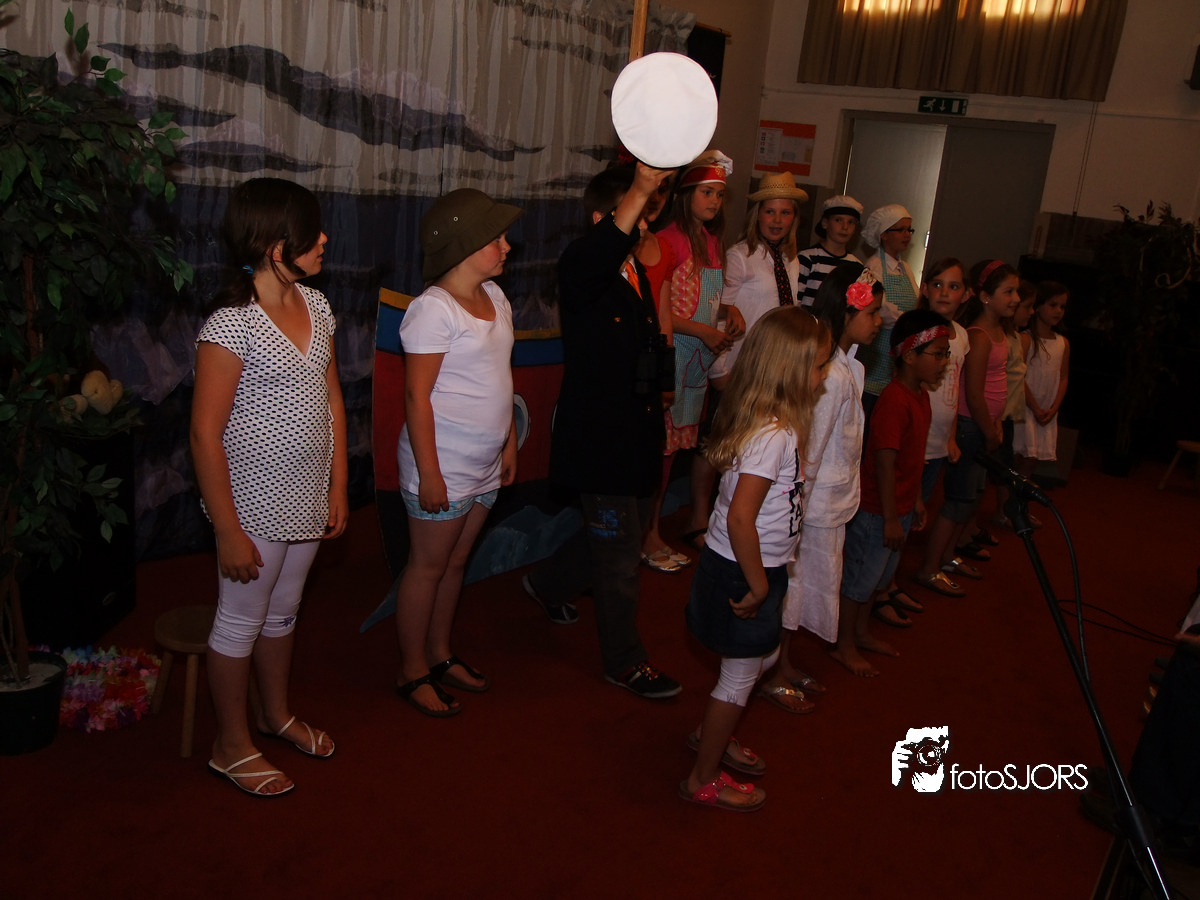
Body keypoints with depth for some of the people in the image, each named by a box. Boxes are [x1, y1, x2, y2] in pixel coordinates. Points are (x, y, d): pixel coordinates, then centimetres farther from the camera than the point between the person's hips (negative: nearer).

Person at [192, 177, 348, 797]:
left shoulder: (315, 305, 1)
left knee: (282, 611, 23)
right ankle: (232, 745, 30)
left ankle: (276, 713, 44)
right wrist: (229, 532, -17)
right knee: (240, 623, 11)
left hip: (308, 499, 7)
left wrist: (338, 488, 9)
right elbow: (205, 434, -19)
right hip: (254, 504, -7)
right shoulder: (229, 327, -21)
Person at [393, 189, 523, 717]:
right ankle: (413, 673, 22)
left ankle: (440, 655, 34)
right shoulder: (433, 308, -18)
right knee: (428, 566, 6)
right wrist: (429, 473, -19)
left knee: (456, 561, 18)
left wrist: (510, 443, 16)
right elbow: (416, 395, -18)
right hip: (443, 464, -8)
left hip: (485, 464, 8)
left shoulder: (494, 296, 8)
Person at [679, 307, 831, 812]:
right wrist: (758, 584, -21)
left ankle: (710, 735, 45)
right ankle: (703, 780, 25)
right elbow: (740, 518, -32)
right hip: (741, 572, -9)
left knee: (764, 657, 26)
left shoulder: (773, 424, 3)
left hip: (750, 568, 9)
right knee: (740, 676, 7)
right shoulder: (774, 435, -27)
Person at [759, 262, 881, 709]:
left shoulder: (848, 366, 5)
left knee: (804, 584, 20)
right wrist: (795, 516, -20)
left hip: (833, 501, 9)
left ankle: (785, 663, 37)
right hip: (817, 504, -9)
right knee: (792, 583, 6)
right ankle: (773, 675, 24)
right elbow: (808, 455, -23)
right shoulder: (832, 377, -25)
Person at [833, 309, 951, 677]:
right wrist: (890, 518, -22)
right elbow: (884, 463, -25)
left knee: (881, 575, 22)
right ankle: (844, 645, 20)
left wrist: (915, 500, 20)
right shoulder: (894, 402, -24)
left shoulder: (921, 396, 6)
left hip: (899, 507, 10)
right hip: (876, 510, -9)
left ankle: (861, 633, 39)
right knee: (860, 577, 5)